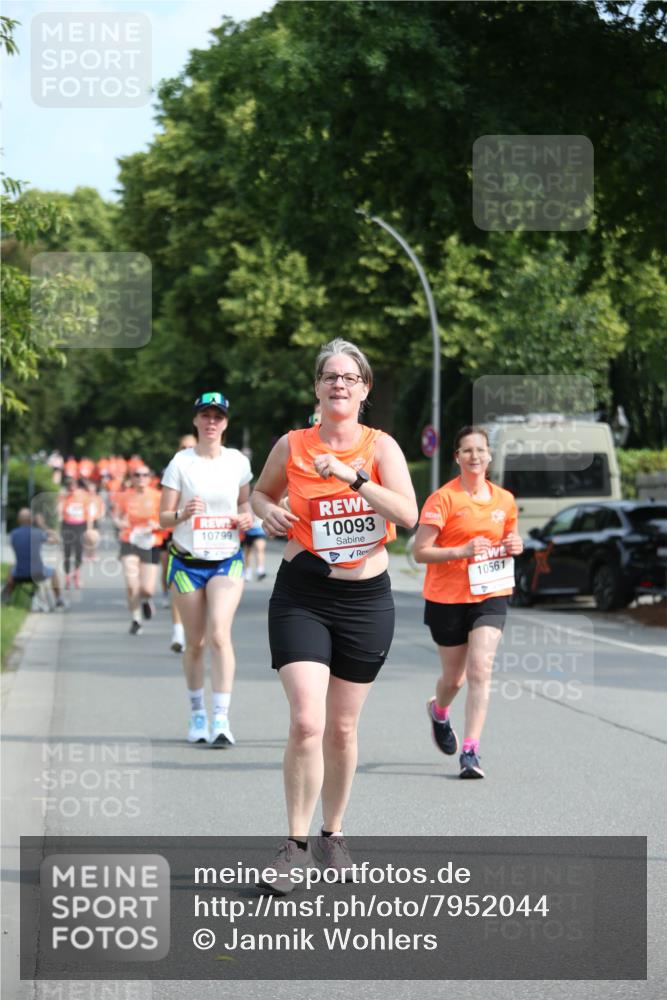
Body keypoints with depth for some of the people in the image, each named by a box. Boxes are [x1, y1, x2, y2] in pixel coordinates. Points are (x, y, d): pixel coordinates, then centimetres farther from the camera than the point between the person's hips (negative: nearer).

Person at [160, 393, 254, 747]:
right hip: (187, 561, 0)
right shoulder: (181, 463, -3)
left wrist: (246, 517, -3)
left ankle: (221, 720, -19)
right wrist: (182, 514, -25)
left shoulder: (238, 462, 2)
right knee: (194, 642, 6)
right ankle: (197, 714, 25)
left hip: (227, 561, 0)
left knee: (219, 634, -18)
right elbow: (163, 518, -4)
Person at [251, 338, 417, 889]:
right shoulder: (292, 446, 0)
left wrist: (352, 476, -25)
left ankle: (333, 834, 29)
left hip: (367, 599, 1)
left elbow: (408, 514, -16)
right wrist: (268, 511, -3)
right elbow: (261, 491, 19)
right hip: (302, 598, -1)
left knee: (342, 728, 10)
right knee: (306, 722, -16)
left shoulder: (380, 446, -2)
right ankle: (295, 844, -6)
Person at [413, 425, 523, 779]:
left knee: (480, 671, -15)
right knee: (454, 678, 11)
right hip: (447, 599, -2)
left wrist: (514, 546, -2)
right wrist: (463, 551, -25)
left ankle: (470, 751, -16)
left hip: (490, 595, 2)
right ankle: (438, 711, 47)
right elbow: (420, 552, -13)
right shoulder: (443, 498, -10)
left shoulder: (504, 500, 5)